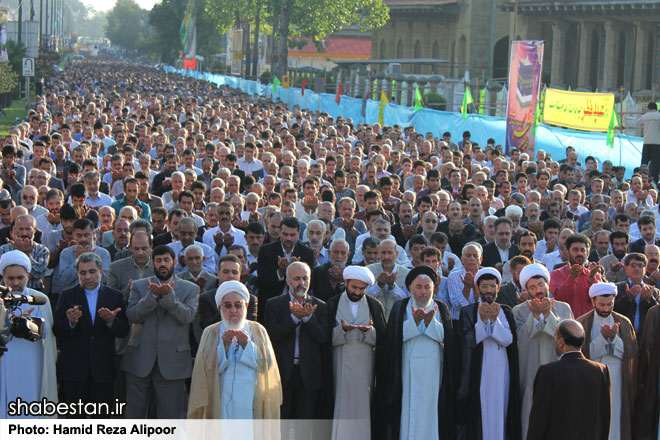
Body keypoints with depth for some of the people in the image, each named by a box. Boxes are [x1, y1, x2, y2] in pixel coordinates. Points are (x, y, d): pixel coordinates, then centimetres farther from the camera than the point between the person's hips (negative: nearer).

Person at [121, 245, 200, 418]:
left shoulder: (190, 289, 7)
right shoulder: (139, 286, 10)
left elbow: (187, 317, -8)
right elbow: (132, 315, -4)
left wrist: (169, 295, -19)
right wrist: (152, 295, -17)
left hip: (172, 363, -1)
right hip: (140, 360, 1)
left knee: (170, 415, 1)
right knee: (133, 413, 5)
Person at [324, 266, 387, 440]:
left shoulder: (375, 306, 8)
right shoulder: (332, 305, 5)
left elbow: (382, 338, 2)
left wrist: (368, 330, -18)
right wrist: (342, 329, -21)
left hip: (365, 367, 1)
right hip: (341, 365, -1)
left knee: (362, 405, -2)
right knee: (342, 405, -5)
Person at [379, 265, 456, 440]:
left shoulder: (441, 308, 12)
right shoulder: (400, 307, 9)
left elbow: (446, 336, -3)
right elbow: (395, 335, -6)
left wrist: (430, 321, -17)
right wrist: (415, 321, -17)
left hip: (432, 371, 1)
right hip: (407, 371, -1)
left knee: (430, 406, -3)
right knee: (407, 408, -4)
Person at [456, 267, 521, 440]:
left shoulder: (506, 312, 9)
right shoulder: (468, 312, 3)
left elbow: (508, 340, -5)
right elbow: (468, 339, -10)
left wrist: (494, 320, -19)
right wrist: (483, 320, -22)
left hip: (500, 374, 2)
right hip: (476, 373, -2)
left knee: (499, 411, 2)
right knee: (478, 413, -5)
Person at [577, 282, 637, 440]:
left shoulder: (624, 323, 8)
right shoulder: (582, 323, 1)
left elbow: (629, 354, -1)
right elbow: (584, 354, -8)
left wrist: (614, 338, -16)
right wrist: (602, 337, -18)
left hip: (617, 384, 2)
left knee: (616, 424, -1)